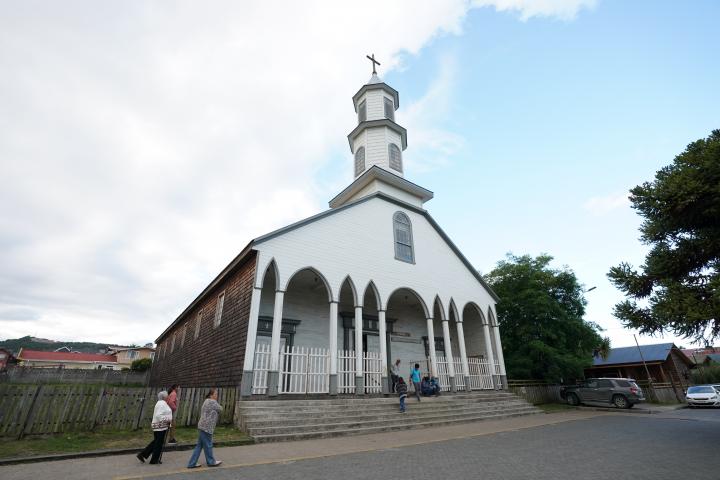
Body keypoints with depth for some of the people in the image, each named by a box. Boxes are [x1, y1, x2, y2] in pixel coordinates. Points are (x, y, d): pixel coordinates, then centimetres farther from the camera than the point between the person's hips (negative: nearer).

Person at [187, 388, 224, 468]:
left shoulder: (207, 401, 15)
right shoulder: (212, 402, -16)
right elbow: (220, 409, -8)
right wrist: (218, 406, 13)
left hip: (202, 426, 10)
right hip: (206, 427, -10)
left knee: (199, 445, 16)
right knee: (208, 445, 6)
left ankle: (192, 463, 20)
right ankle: (211, 462, 20)